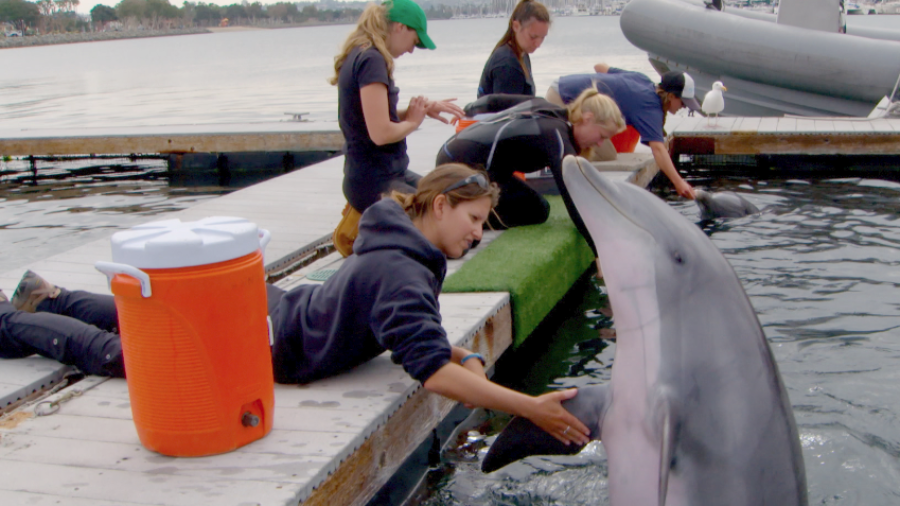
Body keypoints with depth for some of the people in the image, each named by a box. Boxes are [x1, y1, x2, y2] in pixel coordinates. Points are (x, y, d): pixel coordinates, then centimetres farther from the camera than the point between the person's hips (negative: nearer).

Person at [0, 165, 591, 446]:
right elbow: (431, 371, -41)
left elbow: (410, 329, 11)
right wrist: (530, 407, -42)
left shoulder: (400, 244, -3)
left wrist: (458, 354, -5)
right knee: (111, 350, 13)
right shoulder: (401, 273, -33)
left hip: (270, 306, 8)